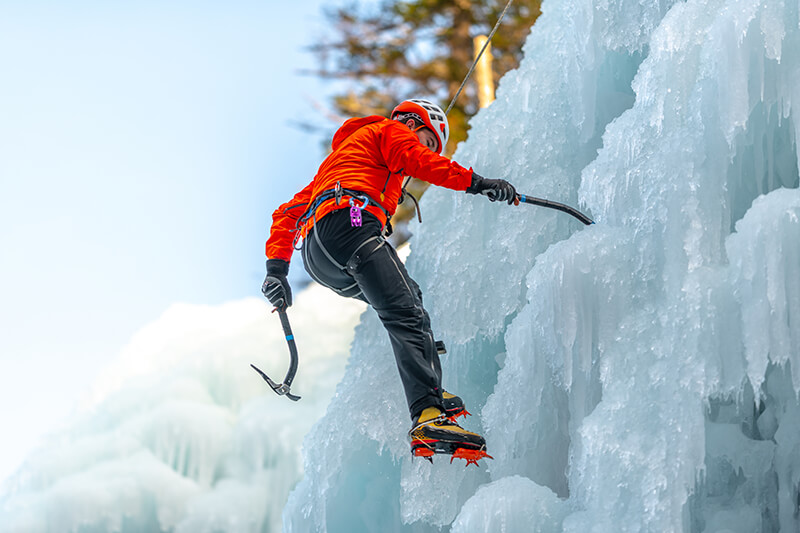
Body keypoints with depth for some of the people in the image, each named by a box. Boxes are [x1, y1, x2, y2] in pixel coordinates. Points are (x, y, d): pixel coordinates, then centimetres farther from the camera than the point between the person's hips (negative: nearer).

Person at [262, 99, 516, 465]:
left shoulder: (341, 154, 43)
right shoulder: (388, 130, 20)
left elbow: (289, 213, 36)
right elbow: (417, 161, -4)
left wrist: (277, 267, 27)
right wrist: (474, 182, -8)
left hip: (317, 261, 9)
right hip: (350, 221, -9)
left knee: (409, 299, 20)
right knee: (406, 315, -21)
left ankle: (429, 392, 4)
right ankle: (428, 417, -39)